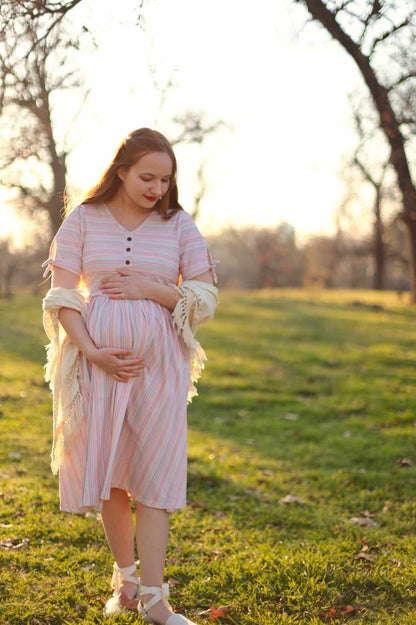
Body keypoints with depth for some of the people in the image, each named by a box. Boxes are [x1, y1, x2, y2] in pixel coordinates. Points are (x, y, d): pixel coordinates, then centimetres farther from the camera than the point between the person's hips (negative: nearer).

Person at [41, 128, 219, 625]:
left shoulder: (179, 224, 4)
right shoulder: (83, 220, 3)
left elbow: (205, 298, 3)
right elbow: (62, 296, -2)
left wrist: (150, 289, -12)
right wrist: (91, 352, -14)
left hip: (158, 360, 0)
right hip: (96, 357, 0)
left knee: (154, 473, -3)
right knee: (107, 470, 6)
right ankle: (124, 577, 25)